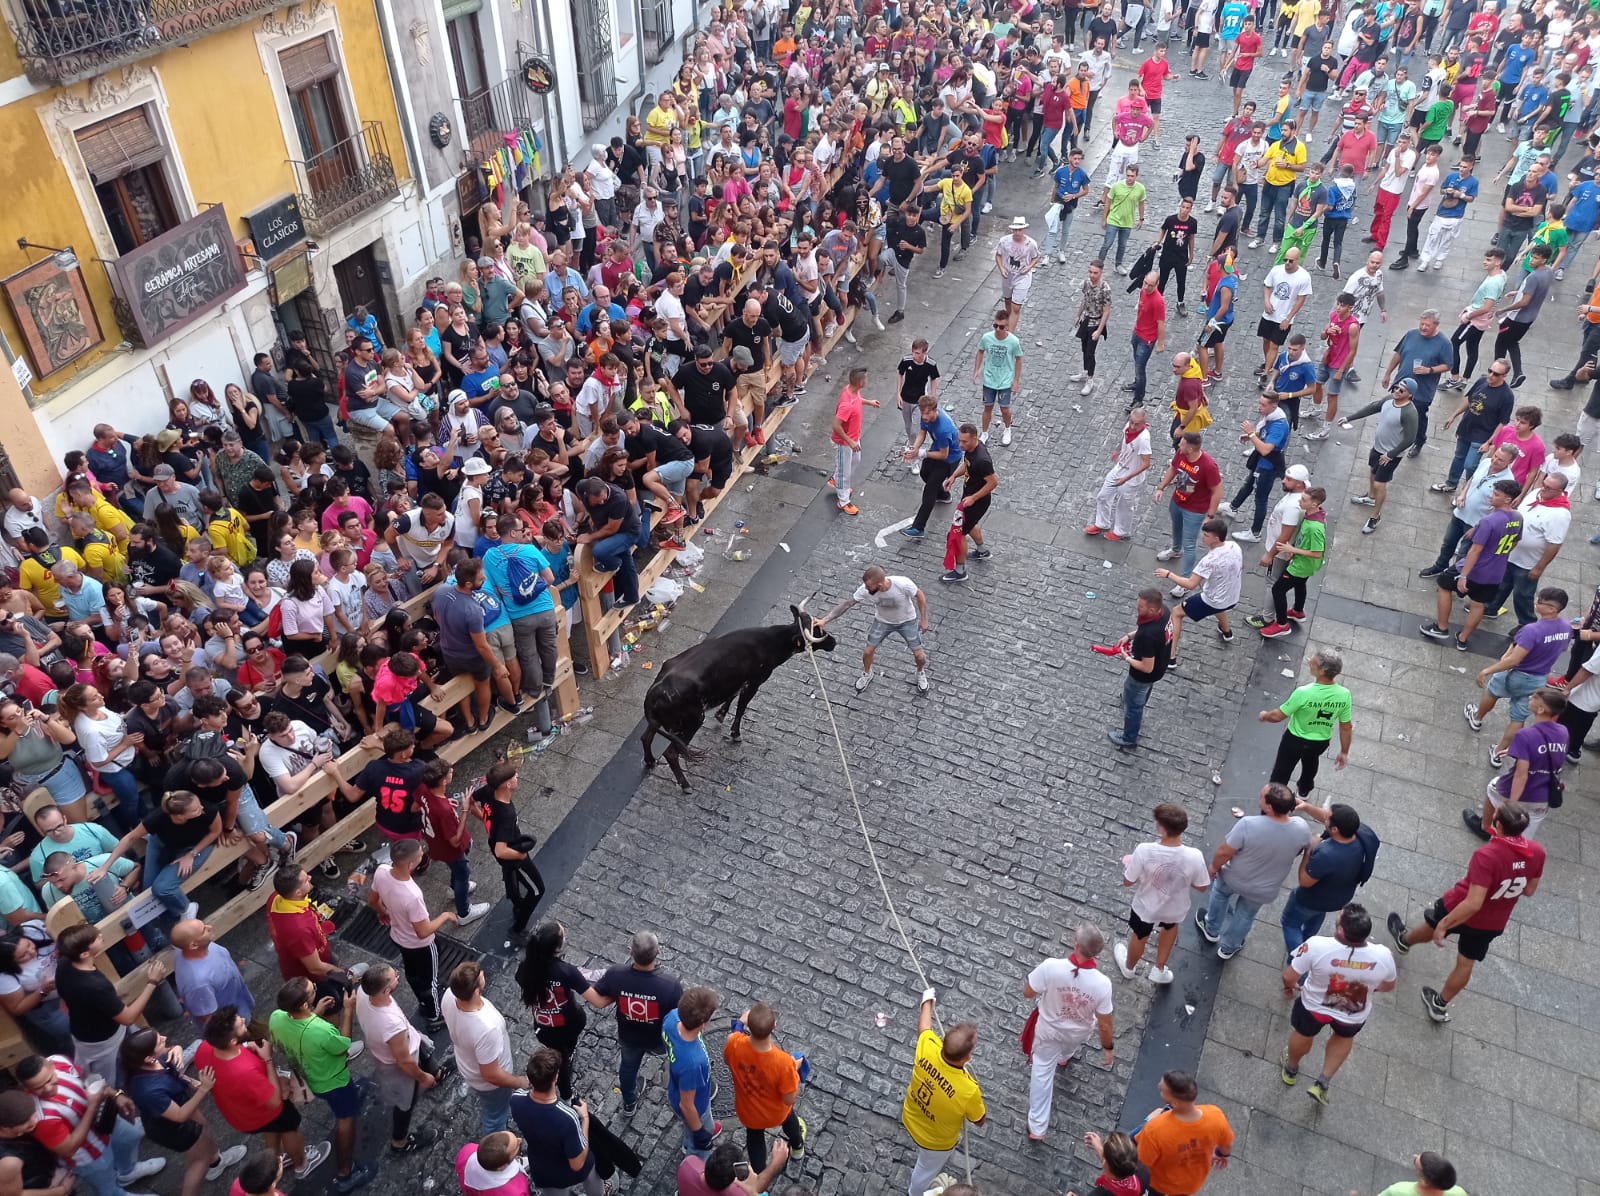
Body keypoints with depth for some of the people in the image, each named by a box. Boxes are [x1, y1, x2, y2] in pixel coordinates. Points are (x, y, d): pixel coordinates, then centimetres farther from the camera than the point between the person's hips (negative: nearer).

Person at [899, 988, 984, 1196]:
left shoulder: (927, 1048, -34)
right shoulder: (969, 1090, -43)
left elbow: (924, 1027, -8)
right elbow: (980, 1120, -20)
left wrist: (927, 1000, 12)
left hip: (911, 1119, 4)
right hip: (936, 1141, -4)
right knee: (927, 1169, 30)